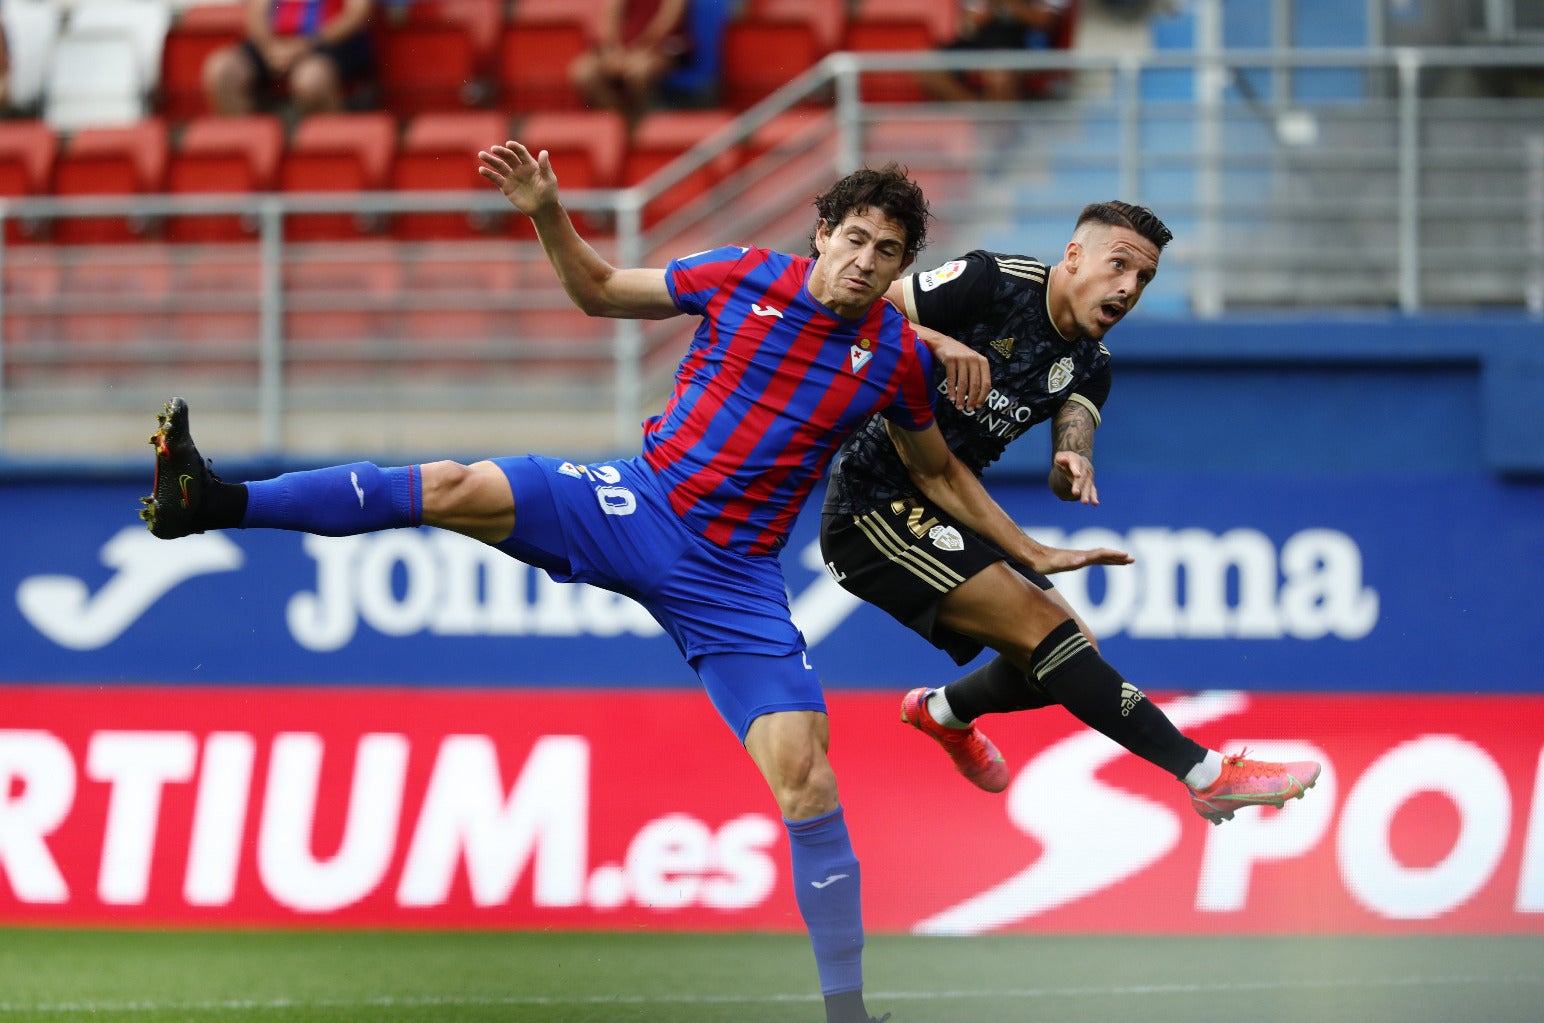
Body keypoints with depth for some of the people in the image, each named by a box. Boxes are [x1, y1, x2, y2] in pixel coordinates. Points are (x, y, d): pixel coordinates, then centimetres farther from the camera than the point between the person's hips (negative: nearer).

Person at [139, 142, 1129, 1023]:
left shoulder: (897, 357, -1)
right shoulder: (743, 278, -2)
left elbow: (940, 474, 18)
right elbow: (600, 290, 11)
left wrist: (1033, 554, 18)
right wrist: (548, 215, -5)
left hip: (733, 579, 0)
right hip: (635, 506, 0)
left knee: (807, 779, -13)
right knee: (451, 490, -19)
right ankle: (212, 502, -19)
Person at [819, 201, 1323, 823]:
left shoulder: (1088, 365, 7)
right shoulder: (992, 284, -15)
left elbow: (1064, 478, -7)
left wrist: (1072, 471, -31)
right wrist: (934, 342, -33)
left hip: (944, 515, 9)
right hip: (874, 507, -9)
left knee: (1075, 654, 10)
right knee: (1045, 625, -19)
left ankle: (944, 711, 39)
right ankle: (1207, 775, -21)